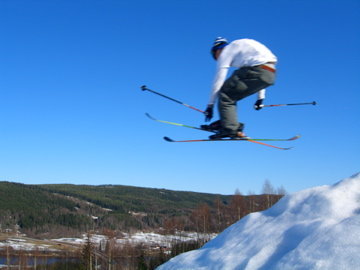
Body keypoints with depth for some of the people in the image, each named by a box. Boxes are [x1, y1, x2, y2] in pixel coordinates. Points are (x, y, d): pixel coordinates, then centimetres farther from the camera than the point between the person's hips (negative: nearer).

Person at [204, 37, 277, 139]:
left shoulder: (225, 51, 8)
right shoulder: (240, 47, 33)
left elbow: (218, 79, 2)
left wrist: (210, 105, 6)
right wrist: (260, 97, 37)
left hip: (258, 71, -9)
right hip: (270, 74, 9)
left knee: (225, 93, -5)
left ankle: (229, 128, -17)